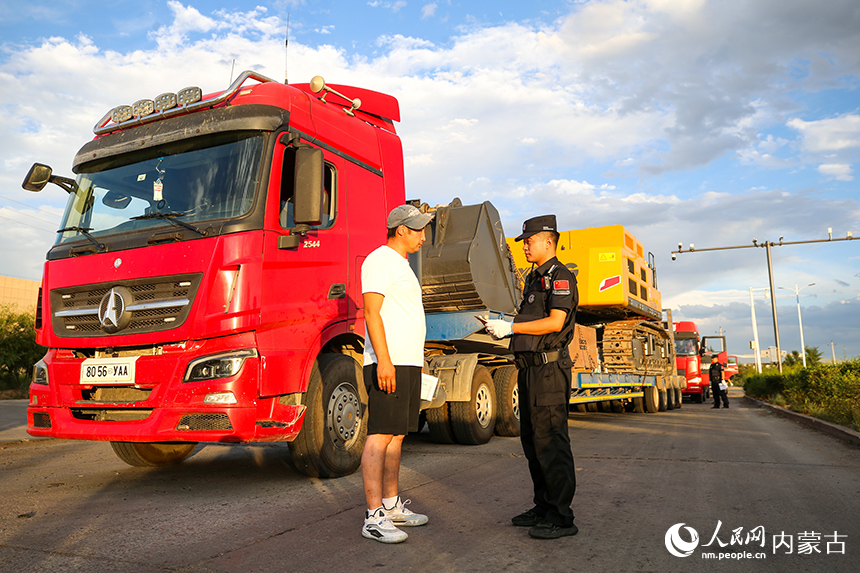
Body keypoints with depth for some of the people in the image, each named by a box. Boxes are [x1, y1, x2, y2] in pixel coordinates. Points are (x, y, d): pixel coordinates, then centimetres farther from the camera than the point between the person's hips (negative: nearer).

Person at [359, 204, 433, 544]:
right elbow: (372, 313, -16)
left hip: (408, 364, 10)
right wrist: (384, 360, -23)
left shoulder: (401, 265, 23)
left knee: (397, 435, 12)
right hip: (388, 364, -10)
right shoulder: (379, 261, -7)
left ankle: (392, 506, 20)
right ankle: (374, 517, -6)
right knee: (380, 436, -9)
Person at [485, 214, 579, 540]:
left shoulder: (560, 276, -9)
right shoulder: (534, 278, 21)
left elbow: (555, 322, -20)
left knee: (550, 440, -8)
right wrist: (504, 329, 8)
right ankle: (544, 507, 23)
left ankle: (561, 517, -1)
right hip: (530, 367, 10)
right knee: (531, 439, 13)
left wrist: (512, 327, -19)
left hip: (549, 368, -10)